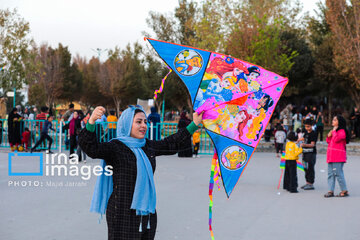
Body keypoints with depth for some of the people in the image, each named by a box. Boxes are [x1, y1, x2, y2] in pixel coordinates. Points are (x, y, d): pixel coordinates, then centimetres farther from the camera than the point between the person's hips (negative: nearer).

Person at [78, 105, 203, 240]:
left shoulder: (148, 146, 13)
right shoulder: (115, 148, -9)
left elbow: (172, 144, 27)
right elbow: (91, 148, -25)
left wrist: (194, 124, 28)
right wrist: (91, 122, -42)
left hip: (147, 212, 7)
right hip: (123, 213, -6)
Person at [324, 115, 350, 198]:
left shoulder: (342, 131, -8)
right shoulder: (334, 131, 21)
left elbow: (336, 139, -23)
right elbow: (328, 141, 24)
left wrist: (334, 130, -11)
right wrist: (329, 136, 5)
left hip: (338, 157, -9)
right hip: (331, 156, 9)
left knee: (338, 173, -8)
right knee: (330, 173, 6)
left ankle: (344, 191, 1)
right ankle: (330, 191, 7)